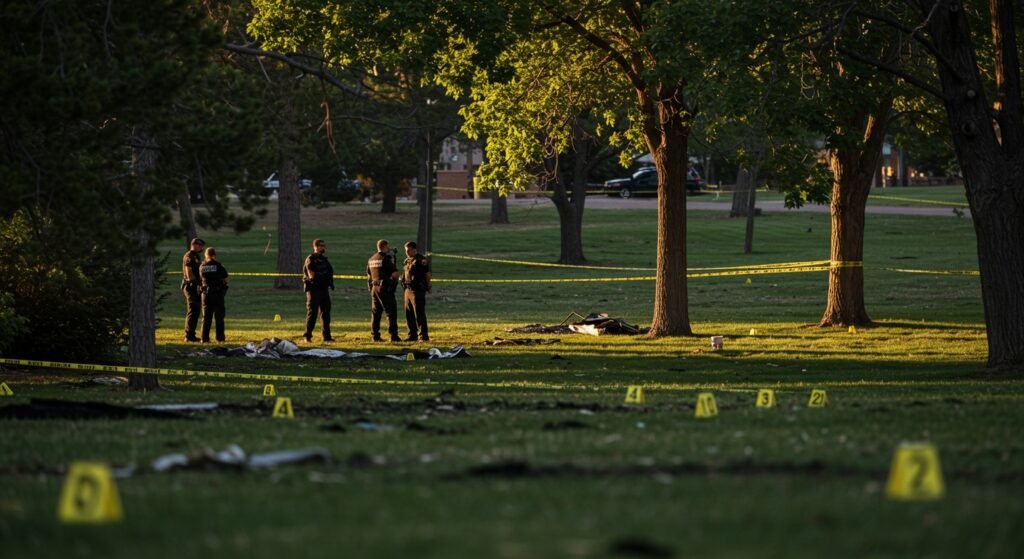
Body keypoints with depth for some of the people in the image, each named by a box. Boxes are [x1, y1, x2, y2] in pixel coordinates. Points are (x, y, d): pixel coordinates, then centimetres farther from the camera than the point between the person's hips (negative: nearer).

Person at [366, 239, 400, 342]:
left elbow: (369, 276, 18)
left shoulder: (371, 259, 12)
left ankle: (375, 335, 11)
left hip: (374, 288, 7)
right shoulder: (386, 258, -12)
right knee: (391, 312, -5)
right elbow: (395, 274, -16)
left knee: (375, 312, 11)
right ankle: (393, 335, -11)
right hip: (385, 288, -7)